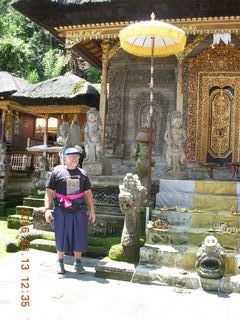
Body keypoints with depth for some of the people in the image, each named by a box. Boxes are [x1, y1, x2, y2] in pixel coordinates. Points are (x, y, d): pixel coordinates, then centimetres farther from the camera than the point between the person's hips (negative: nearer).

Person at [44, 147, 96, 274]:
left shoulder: (82, 173, 11)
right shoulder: (57, 172, 1)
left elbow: (88, 192, 14)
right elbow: (49, 191, -1)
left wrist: (92, 210, 10)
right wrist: (47, 209, -10)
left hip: (79, 211, 3)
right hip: (62, 211, -2)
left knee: (79, 236, 7)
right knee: (61, 236, 6)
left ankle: (78, 262, 22)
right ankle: (60, 262, 24)